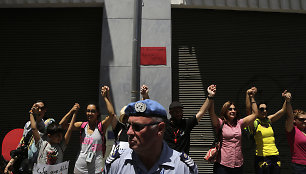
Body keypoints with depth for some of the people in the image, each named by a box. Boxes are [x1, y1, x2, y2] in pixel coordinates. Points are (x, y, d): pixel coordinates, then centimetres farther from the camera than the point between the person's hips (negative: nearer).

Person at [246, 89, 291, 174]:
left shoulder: (269, 120, 11)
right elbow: (248, 110, -23)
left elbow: (283, 110, 6)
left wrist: (287, 100, -12)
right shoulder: (254, 123, -6)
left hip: (275, 156, 6)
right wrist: (248, 94, -33)